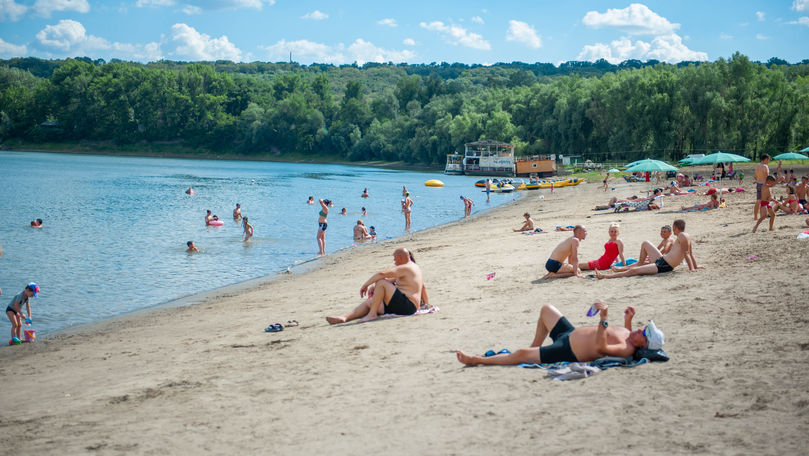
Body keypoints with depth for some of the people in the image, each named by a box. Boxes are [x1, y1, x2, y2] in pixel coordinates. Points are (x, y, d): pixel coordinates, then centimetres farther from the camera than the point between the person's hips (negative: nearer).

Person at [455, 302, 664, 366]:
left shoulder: (627, 350, -29)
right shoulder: (629, 334, -3)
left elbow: (600, 347, -44)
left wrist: (604, 319, -49)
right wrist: (629, 318, 4)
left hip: (566, 353, -9)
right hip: (570, 333, 10)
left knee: (520, 355, -11)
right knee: (546, 309, 25)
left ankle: (477, 360, 7)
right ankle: (535, 346, 41)